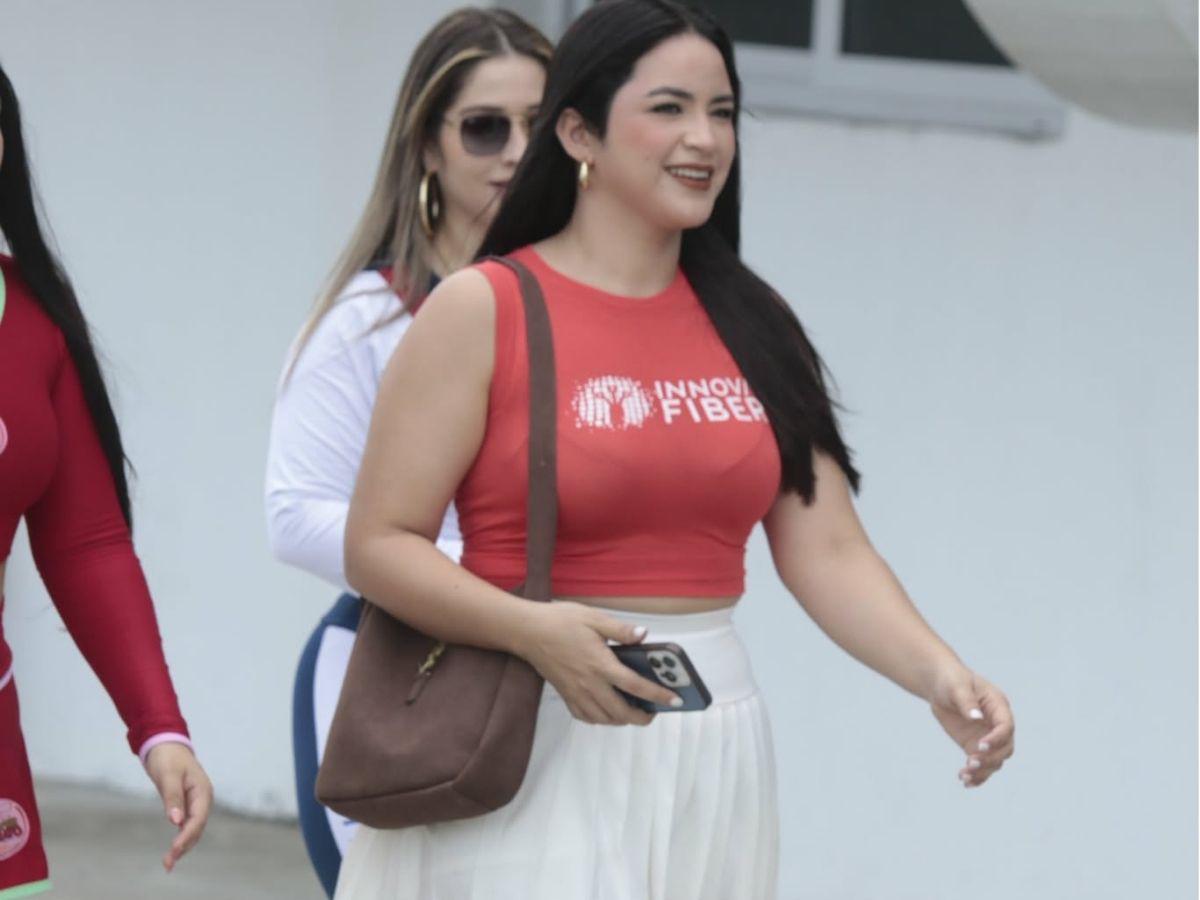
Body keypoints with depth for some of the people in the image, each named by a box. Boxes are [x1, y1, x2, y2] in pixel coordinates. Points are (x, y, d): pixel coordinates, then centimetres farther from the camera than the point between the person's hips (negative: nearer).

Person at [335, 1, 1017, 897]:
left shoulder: (750, 321, 9)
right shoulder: (482, 310, -5)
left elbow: (827, 552, 4)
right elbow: (378, 546, -8)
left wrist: (940, 675, -13)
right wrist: (537, 633, -23)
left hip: (708, 757, 4)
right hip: (533, 748, -4)